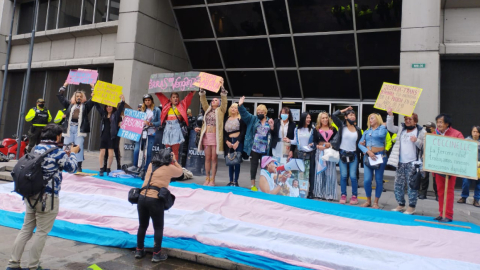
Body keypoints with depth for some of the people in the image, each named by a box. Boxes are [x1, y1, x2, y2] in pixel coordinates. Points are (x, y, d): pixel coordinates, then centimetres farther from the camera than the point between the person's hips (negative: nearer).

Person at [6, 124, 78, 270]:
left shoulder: (35, 149, 8)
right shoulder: (58, 152, -13)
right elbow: (72, 168, -1)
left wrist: (64, 155, 19)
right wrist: (72, 154, 14)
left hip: (31, 195, 7)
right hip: (48, 198, -7)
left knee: (26, 229, 14)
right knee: (41, 232, 4)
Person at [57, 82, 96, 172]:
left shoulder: (86, 105, 14)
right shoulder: (69, 104, 19)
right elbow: (60, 96, 22)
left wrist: (93, 87, 8)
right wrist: (64, 85, 23)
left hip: (79, 129, -2)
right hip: (69, 128, 3)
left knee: (79, 147, -8)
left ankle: (79, 166, -7)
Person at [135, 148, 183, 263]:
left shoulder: (151, 165, 18)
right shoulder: (169, 168, 4)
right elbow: (180, 172, 22)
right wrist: (174, 161, 27)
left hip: (142, 197, 5)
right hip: (155, 200, -5)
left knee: (142, 225, 20)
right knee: (158, 228, 10)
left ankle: (139, 251, 31)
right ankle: (156, 254, 15)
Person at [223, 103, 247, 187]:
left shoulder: (241, 119, 1)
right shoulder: (226, 119, 14)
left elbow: (243, 132, -6)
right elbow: (224, 132, 11)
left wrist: (237, 142, -13)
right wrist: (227, 141, -4)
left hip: (238, 142, -4)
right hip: (229, 143, 4)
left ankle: (235, 181, 4)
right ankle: (231, 181, 14)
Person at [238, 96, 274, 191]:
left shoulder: (270, 122, 5)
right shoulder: (253, 119, 6)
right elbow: (244, 113, -5)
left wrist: (272, 127, -17)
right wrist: (240, 105, -20)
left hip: (265, 150, 1)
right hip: (254, 148, 0)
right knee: (254, 165, 6)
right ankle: (253, 185, 15)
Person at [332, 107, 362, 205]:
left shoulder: (358, 130, 7)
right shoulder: (342, 126, 0)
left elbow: (359, 143, 16)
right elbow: (333, 115, -9)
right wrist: (344, 110, 1)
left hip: (353, 155, 1)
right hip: (342, 154, -1)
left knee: (353, 176, -2)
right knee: (343, 175, 4)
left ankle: (354, 196, 10)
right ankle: (343, 195, 14)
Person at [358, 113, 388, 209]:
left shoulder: (382, 128, 3)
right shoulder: (366, 132, 13)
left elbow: (381, 135, -20)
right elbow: (360, 144, 4)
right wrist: (368, 151, -12)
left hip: (380, 156, -3)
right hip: (368, 157, 3)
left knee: (379, 180, 3)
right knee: (367, 180, -3)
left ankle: (376, 202, 14)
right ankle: (368, 201, 15)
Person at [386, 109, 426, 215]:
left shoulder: (421, 131, 1)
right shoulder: (401, 129, 12)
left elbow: (424, 146, -1)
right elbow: (390, 127, 1)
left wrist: (417, 141, -20)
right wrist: (390, 115, -8)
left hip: (413, 163, -5)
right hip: (401, 162, 5)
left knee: (412, 185, -2)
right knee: (398, 184, 9)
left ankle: (411, 207, 7)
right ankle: (401, 204, 21)